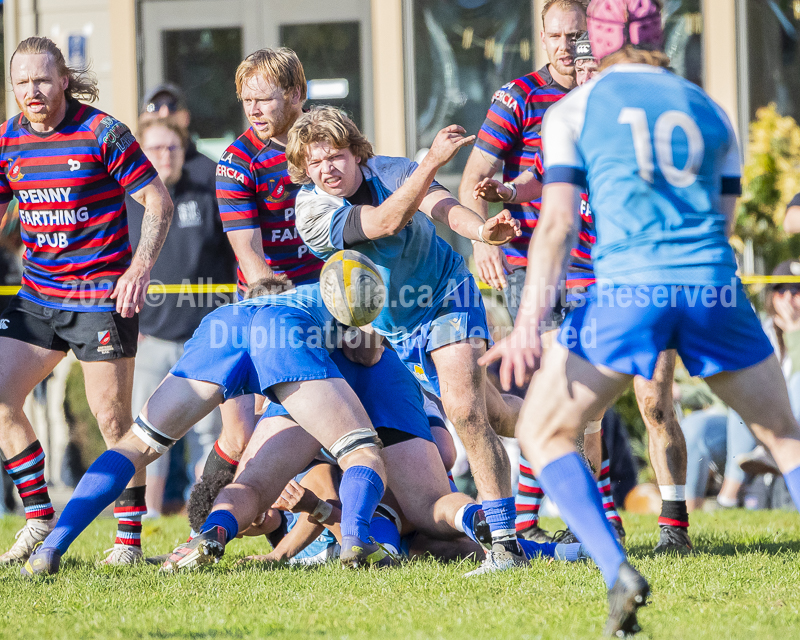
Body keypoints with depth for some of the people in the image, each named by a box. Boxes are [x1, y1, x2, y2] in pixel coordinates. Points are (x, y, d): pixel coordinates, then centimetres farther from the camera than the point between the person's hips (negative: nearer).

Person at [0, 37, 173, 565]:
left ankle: (130, 539, 6)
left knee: (114, 421, -5)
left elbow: (160, 204, -7)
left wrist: (141, 267, -19)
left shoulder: (103, 134, -10)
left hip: (102, 297, -6)